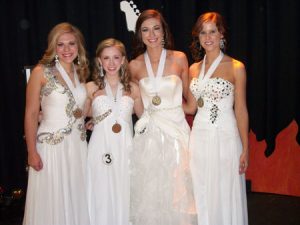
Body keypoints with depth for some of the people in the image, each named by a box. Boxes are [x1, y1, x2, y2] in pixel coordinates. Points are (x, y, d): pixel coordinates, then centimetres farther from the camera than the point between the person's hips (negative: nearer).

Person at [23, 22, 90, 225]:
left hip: (78, 145, 5)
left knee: (77, 199, 13)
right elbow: (31, 114, -8)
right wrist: (32, 152, -11)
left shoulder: (81, 72, 9)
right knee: (52, 202, 4)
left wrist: (83, 114, 6)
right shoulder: (41, 72, -7)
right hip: (51, 146, -5)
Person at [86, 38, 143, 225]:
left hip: (126, 149, 1)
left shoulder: (133, 88, 6)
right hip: (101, 150, -1)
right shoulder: (91, 88, 2)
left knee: (125, 197, 6)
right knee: (102, 197, 3)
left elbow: (143, 116, 19)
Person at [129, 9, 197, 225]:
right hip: (148, 134, 1)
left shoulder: (180, 59, -1)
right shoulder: (135, 65, 2)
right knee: (148, 194, 6)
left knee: (176, 193, 3)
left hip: (176, 130, -1)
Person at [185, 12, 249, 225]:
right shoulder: (193, 69, 9)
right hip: (200, 137, 4)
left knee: (225, 195, 5)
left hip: (226, 137, -4)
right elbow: (191, 107, 12)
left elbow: (241, 110, -4)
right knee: (201, 196, 11)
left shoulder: (236, 67, -4)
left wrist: (245, 149, -6)